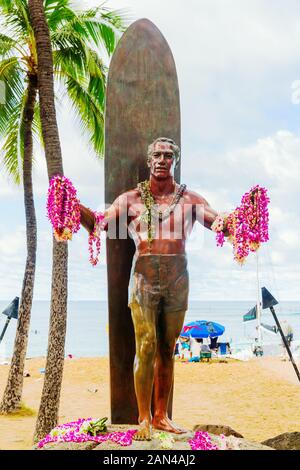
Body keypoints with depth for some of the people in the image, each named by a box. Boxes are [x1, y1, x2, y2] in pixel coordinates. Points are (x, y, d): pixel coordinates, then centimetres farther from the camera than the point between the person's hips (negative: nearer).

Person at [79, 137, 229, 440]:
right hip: (144, 277, -1)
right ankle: (144, 419, 3)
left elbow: (224, 225, 6)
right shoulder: (130, 199, 8)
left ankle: (161, 416, 17)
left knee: (167, 350, 6)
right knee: (146, 347, -7)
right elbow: (98, 226, 1)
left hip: (177, 279, 2)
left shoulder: (190, 200, 9)